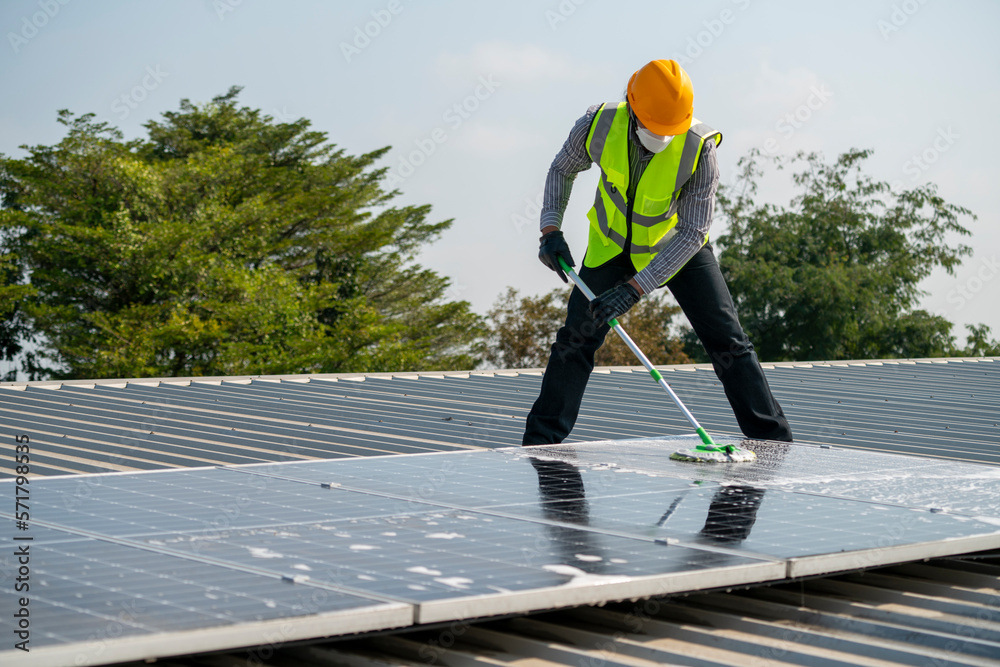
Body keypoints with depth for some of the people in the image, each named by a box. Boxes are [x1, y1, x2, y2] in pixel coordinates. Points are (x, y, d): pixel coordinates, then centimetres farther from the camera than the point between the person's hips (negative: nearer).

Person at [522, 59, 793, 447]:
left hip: (678, 247, -1)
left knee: (727, 341, -6)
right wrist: (551, 230, -18)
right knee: (576, 338, -5)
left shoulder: (699, 147, -32)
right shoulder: (599, 123, -25)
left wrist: (636, 287, -35)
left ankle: (774, 441, 5)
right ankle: (540, 442, 7)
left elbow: (692, 232, -29)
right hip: (611, 244, 2)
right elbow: (562, 170, -3)